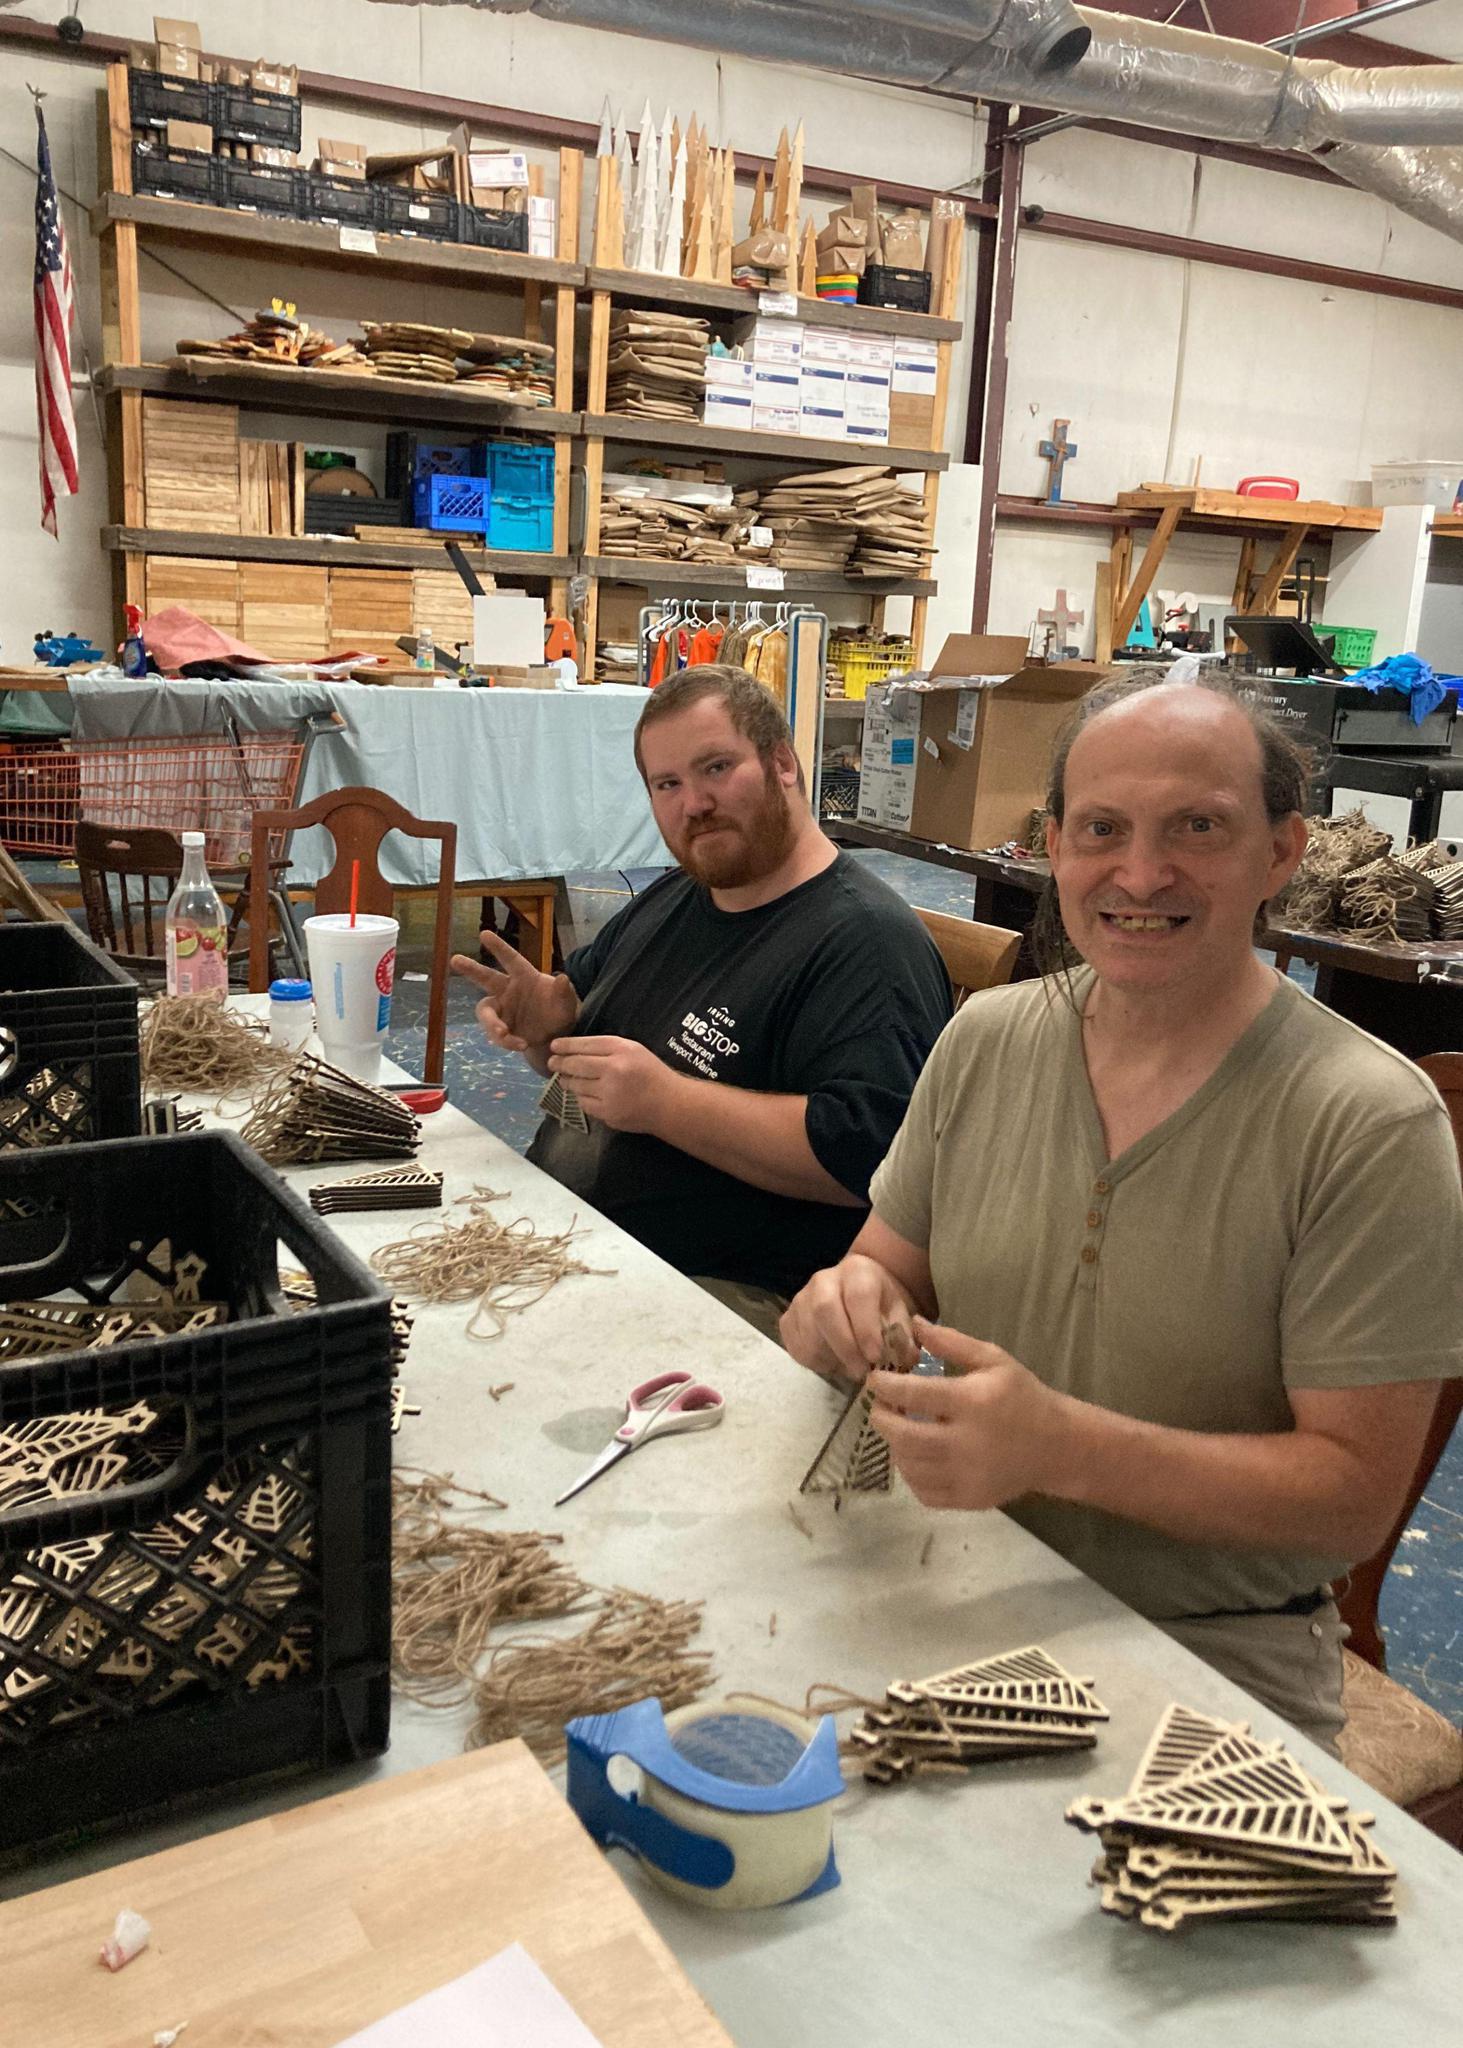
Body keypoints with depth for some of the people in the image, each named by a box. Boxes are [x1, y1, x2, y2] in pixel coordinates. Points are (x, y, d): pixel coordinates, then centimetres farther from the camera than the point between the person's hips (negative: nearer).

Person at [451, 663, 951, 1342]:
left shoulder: (864, 941, -15)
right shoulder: (672, 900, 16)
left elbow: (870, 1151, -26)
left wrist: (665, 1101, -24)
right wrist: (546, 1022, 2)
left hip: (731, 1289, -9)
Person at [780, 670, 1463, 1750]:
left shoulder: (1373, 1124, -15)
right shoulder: (984, 1040, 0)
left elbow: (1356, 1493, -14)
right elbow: (894, 1275, 10)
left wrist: (1060, 1446, -28)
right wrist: (854, 1306, -15)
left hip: (1214, 1658, -3)